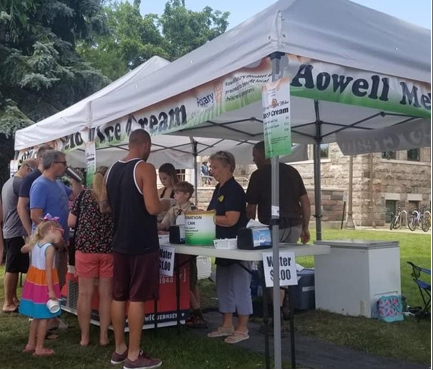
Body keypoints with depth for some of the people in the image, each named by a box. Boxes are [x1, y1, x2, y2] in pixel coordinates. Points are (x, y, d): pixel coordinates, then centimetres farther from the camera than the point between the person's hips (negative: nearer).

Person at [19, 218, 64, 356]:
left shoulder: (35, 244, 3)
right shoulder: (50, 248, -20)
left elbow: (23, 249, 25)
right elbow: (48, 270, -22)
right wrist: (51, 290, -20)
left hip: (34, 282, 8)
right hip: (44, 284, -8)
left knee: (36, 316, 19)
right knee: (44, 318, 3)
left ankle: (30, 344, 28)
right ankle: (39, 348, 10)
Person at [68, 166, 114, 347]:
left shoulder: (84, 195, 1)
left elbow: (70, 222, 2)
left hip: (85, 249, 0)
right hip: (109, 250, 0)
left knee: (85, 294, 7)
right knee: (106, 294, 7)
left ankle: (84, 336, 14)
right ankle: (103, 336, 14)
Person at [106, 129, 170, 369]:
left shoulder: (111, 171, 10)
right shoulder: (145, 169, -13)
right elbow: (152, 208, -21)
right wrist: (165, 205, -1)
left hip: (119, 242, 7)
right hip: (142, 244, -7)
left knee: (119, 296, 12)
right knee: (137, 298, -2)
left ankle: (119, 349, 23)